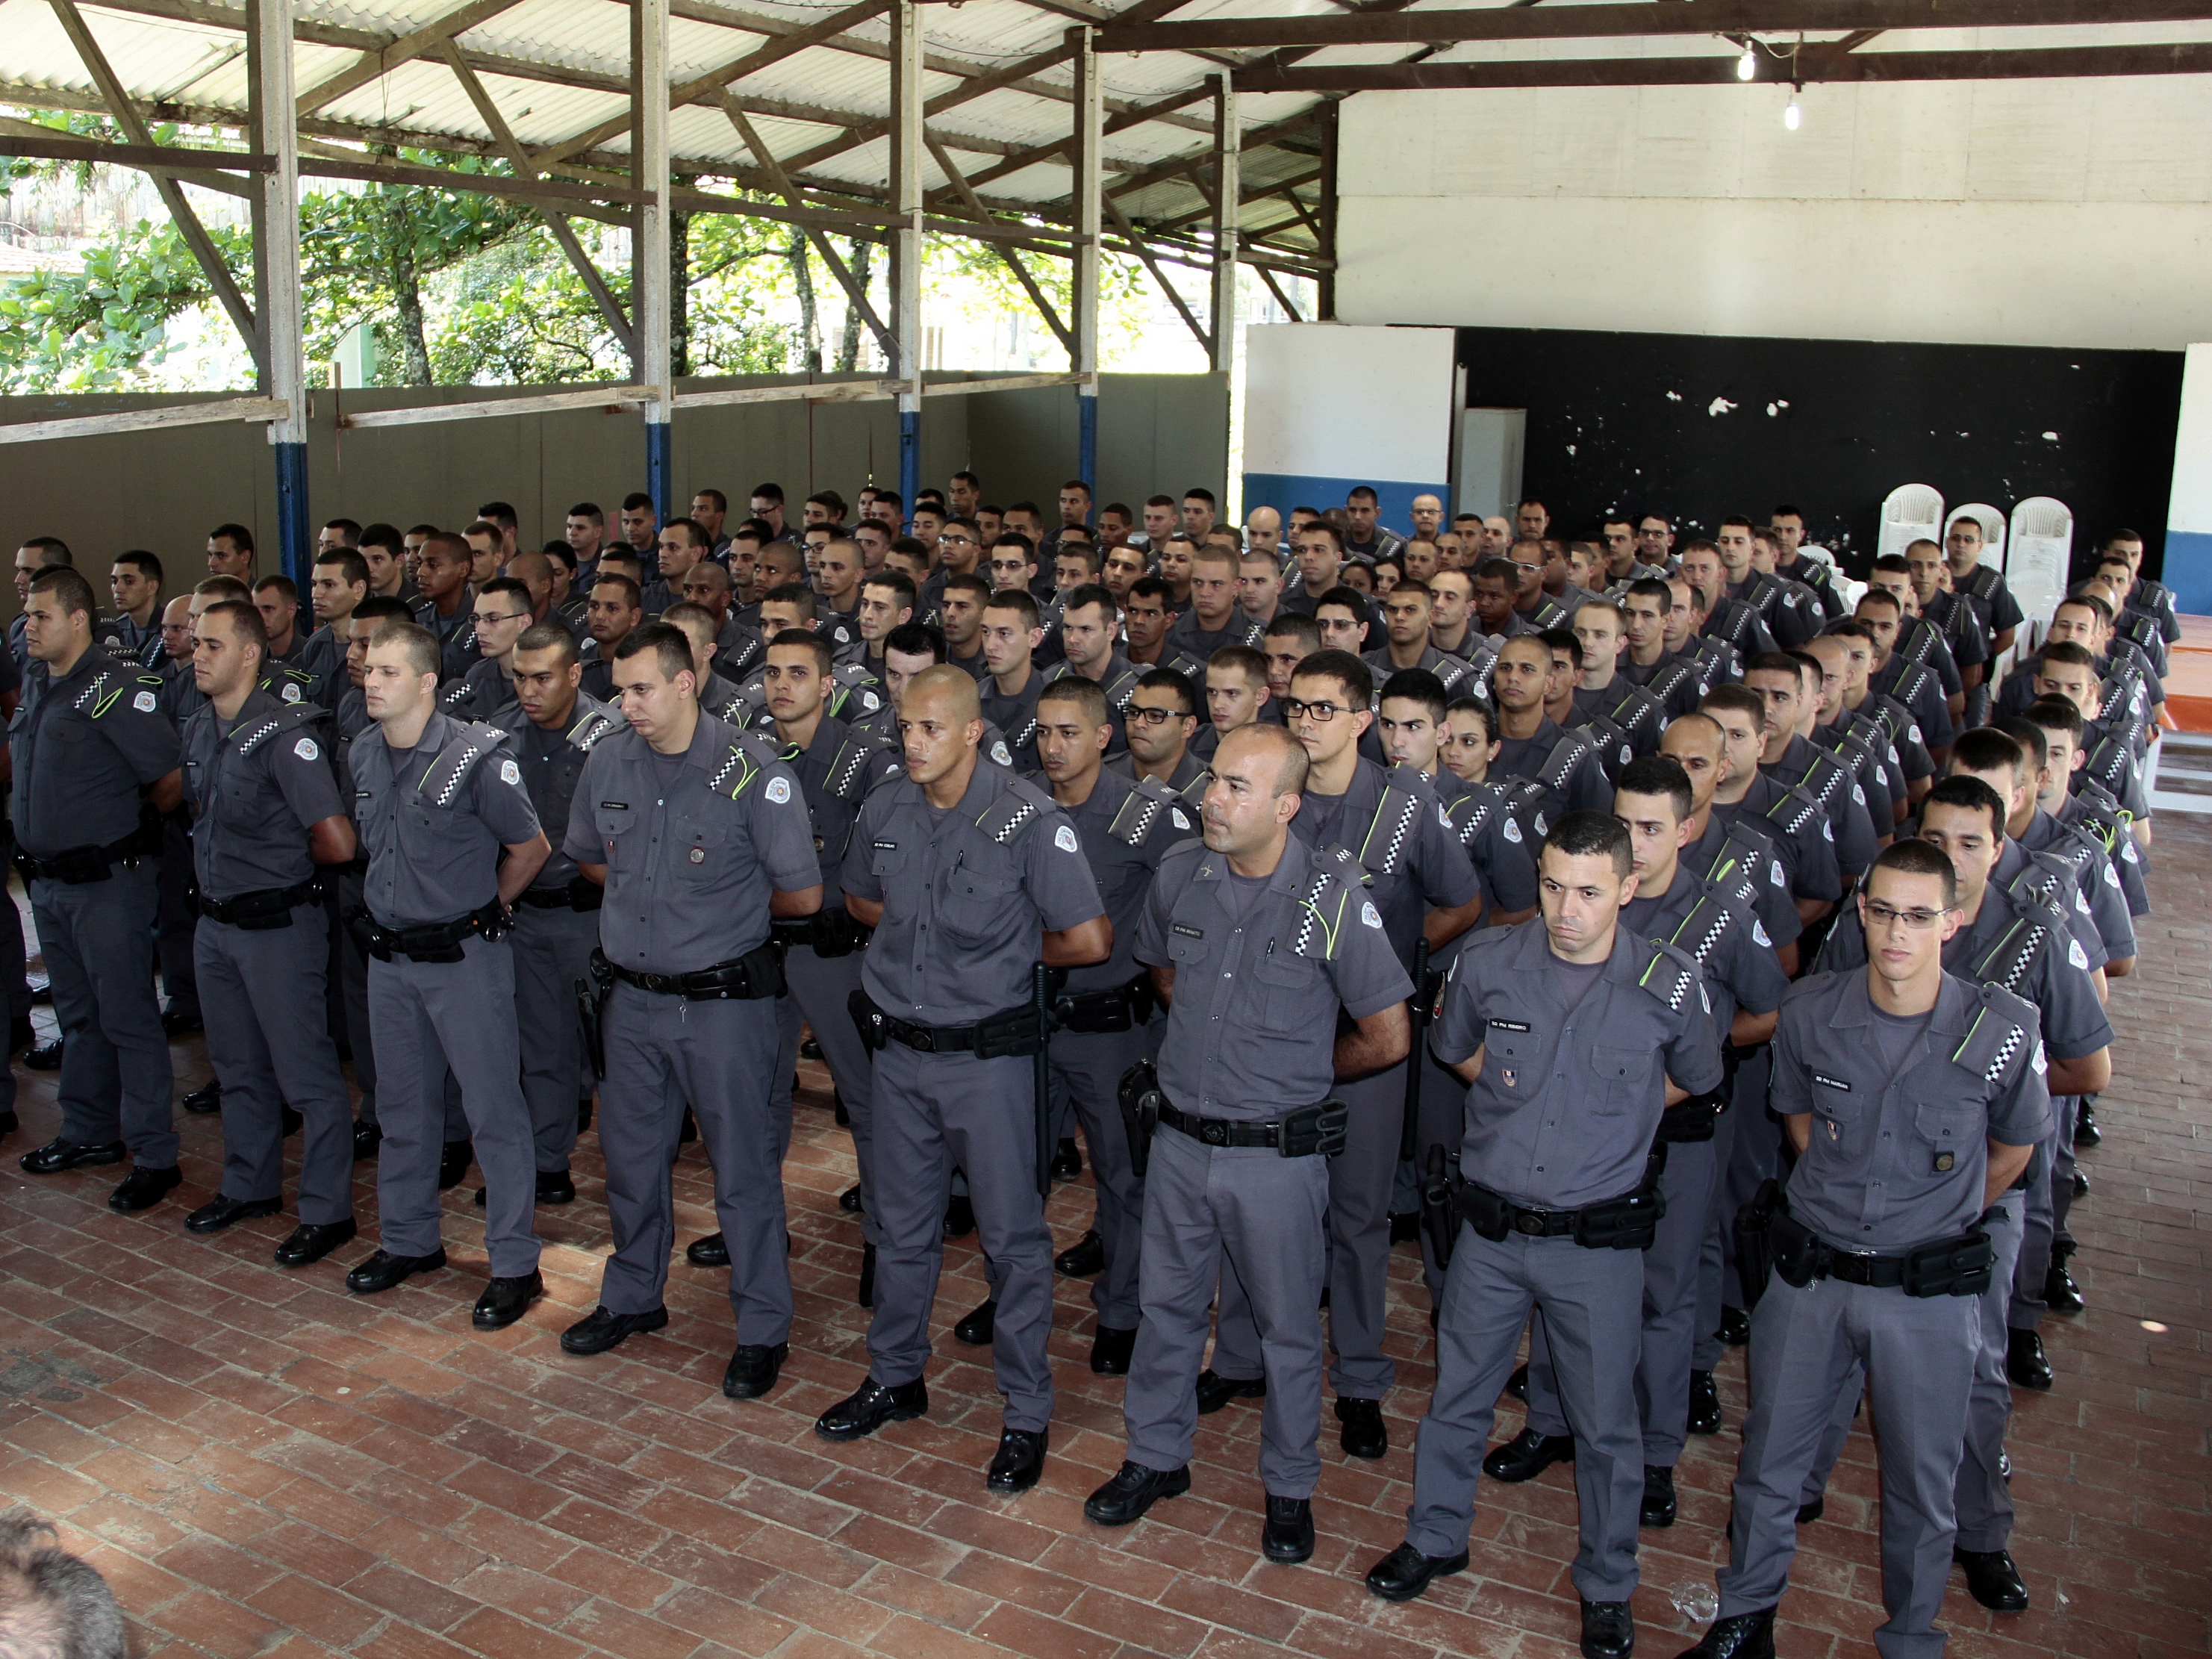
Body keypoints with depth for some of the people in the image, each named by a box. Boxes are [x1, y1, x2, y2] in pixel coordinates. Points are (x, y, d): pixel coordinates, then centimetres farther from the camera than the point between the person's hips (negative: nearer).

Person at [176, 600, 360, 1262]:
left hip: (278, 925, -8)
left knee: (306, 1075, 0)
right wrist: (230, 861, 9)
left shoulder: (285, 734, -20)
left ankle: (327, 1211, 9)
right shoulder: (197, 730, 6)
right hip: (215, 921, 8)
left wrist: (286, 860, -5)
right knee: (238, 1065, 20)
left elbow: (337, 843, -24)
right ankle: (250, 1187, 35)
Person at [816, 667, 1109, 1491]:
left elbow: (1088, 940, -15)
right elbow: (860, 900, 20)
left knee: (1011, 1233, 5)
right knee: (903, 1224, 18)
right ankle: (896, 1377, 36)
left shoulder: (1028, 819, -16)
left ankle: (1028, 1412, 19)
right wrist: (929, 931, 8)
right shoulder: (884, 809, 1)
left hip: (987, 1056, -5)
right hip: (898, 1049, 5)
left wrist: (1011, 950, -2)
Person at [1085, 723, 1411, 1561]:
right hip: (1180, 1138, 4)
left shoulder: (1336, 895, -17)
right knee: (1167, 1305, 18)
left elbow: (1387, 1038, -9)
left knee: (1287, 1327, 12)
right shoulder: (1180, 873, -4)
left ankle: (1290, 1487, 31)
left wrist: (1297, 1071, 4)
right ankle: (1157, 1456, 38)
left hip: (1277, 1153, -4)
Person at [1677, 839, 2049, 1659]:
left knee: (1922, 1482, 13)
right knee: (1770, 1455, 14)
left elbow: (2012, 1148, 6)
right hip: (1809, 1275, 2)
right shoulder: (1810, 1010, -9)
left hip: (1928, 1291, -2)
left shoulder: (2003, 1031, -15)